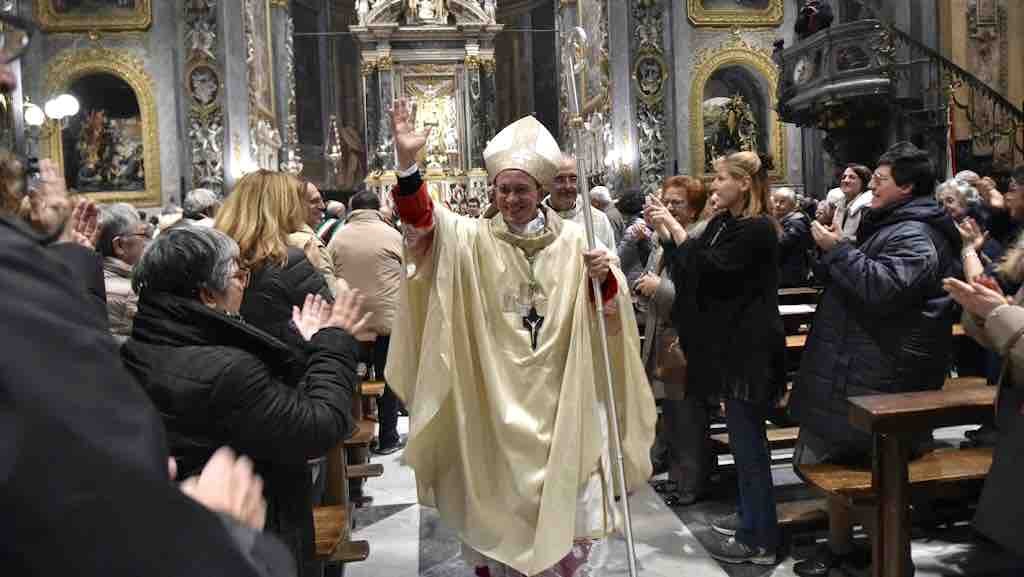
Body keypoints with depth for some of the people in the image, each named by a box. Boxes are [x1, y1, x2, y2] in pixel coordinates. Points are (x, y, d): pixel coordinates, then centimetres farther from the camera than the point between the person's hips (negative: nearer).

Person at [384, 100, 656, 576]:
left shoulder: (572, 240, 2)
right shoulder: (474, 238, -2)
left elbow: (606, 312, 4)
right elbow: (423, 219, -19)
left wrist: (604, 279, -18)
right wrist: (407, 162, -36)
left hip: (558, 395, 1)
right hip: (492, 398, 0)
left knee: (566, 501, 7)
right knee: (494, 503, 10)